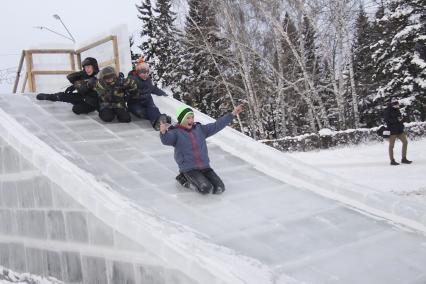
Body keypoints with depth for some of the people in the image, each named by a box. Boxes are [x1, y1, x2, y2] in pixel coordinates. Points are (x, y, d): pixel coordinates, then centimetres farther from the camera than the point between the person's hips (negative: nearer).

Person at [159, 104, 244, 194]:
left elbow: (216, 126, 12)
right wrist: (163, 132, -49)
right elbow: (166, 140, -24)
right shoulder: (176, 132, -4)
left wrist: (232, 114, 9)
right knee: (206, 189, -24)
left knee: (219, 189, -8)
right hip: (189, 169, -5)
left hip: (205, 166, 5)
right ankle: (185, 178, 4)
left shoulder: (200, 129, 11)